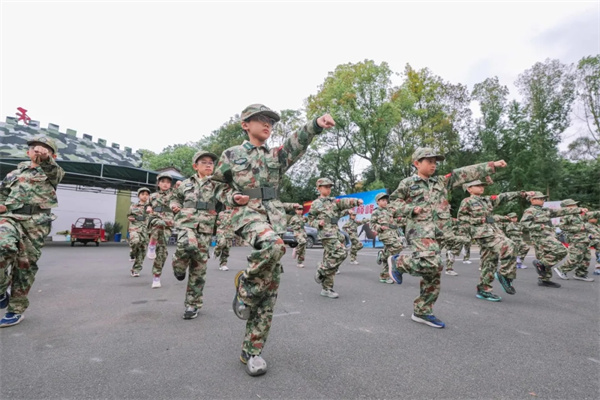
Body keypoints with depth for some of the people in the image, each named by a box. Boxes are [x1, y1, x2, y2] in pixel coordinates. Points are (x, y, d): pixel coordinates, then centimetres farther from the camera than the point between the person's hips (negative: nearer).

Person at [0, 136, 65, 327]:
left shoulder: (52, 172, 10)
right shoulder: (17, 171, 21)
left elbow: (54, 169, -14)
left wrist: (45, 158, -35)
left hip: (35, 223, -2)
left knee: (25, 267, 1)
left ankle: (16, 309, 15)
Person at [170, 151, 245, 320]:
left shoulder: (216, 184, 4)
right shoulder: (186, 183, 12)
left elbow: (226, 194, -18)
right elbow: (176, 197, 29)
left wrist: (236, 198, -42)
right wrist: (174, 205, 4)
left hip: (205, 227, 0)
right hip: (186, 223, 1)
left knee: (199, 266, 3)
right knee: (187, 245, -34)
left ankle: (192, 304, 18)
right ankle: (179, 266, 1)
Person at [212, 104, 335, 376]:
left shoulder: (276, 156, 14)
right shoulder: (232, 155, 10)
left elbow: (296, 143, -6)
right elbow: (215, 185, 18)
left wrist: (316, 124, -26)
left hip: (275, 216, 4)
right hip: (247, 214, -3)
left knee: (270, 288, 0)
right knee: (273, 245, -37)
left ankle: (252, 351, 13)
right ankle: (245, 286, -8)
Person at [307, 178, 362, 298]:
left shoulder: (334, 201, 17)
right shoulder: (316, 204, 5)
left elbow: (345, 202, 0)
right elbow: (310, 220, 8)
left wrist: (356, 201, -18)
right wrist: (318, 223, -12)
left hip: (336, 233, 6)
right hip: (326, 233, -6)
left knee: (331, 259, 7)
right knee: (341, 253, -20)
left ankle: (326, 288, 15)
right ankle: (321, 272, -3)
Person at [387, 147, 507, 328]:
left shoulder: (441, 182, 17)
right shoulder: (407, 183, 4)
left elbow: (465, 173, 13)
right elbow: (394, 200, 6)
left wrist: (492, 165, 9)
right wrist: (411, 209, -10)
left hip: (436, 231, 6)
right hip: (419, 228, -6)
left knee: (433, 272, 7)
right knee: (431, 262, -29)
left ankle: (422, 312, 18)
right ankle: (398, 262, -2)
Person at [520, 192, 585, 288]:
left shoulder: (546, 210, 20)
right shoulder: (530, 211, -6)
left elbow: (562, 211, 21)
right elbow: (523, 223, -18)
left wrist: (579, 209, 17)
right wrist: (539, 227, -20)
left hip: (548, 237, 9)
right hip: (540, 236, -9)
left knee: (545, 258, 10)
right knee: (561, 251, -19)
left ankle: (544, 280, 15)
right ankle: (540, 263, -9)